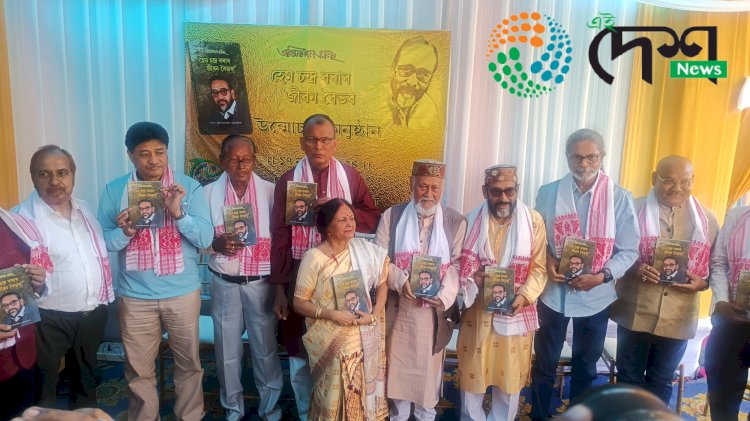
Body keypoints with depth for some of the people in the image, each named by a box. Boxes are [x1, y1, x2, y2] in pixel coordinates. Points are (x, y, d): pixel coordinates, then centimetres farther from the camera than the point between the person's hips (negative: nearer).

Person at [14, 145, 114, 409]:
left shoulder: (84, 209, 6)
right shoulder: (24, 217, -13)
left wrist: (105, 294, 13)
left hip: (94, 313, 6)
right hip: (49, 319, -6)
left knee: (87, 378, 24)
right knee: (44, 387, 10)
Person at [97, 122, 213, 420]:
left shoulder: (189, 187, -5)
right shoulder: (114, 191, -1)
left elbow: (206, 239, -10)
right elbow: (103, 242, -3)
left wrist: (178, 212, -24)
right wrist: (124, 232, -23)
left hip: (183, 293, 0)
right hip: (135, 297, 1)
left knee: (189, 364, 15)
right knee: (139, 371, 15)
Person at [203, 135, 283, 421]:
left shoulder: (270, 191, -3)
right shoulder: (209, 193, -2)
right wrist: (217, 244, -20)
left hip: (260, 281, -1)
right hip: (224, 282, 1)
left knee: (265, 346, 9)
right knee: (227, 348, 12)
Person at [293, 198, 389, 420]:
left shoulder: (365, 250, -2)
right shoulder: (314, 258, -12)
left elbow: (383, 281, 6)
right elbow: (299, 303, -9)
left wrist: (374, 315, -8)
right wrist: (331, 314, -21)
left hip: (365, 338, 3)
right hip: (332, 341, -3)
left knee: (364, 393, 16)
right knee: (335, 397, 8)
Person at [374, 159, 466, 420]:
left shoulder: (456, 222, 0)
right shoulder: (392, 216, 1)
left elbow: (458, 264, -5)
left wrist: (443, 293, -21)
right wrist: (401, 281, -19)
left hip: (435, 309, 0)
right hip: (399, 307, 0)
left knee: (429, 366, 14)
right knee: (398, 364, 12)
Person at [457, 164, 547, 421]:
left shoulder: (533, 221, -4)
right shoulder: (472, 221, -2)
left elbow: (539, 268, -4)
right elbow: (458, 263, 1)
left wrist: (524, 296, -19)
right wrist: (473, 279, -19)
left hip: (516, 312, 0)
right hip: (477, 311, 0)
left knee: (510, 375, 14)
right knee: (472, 371, 11)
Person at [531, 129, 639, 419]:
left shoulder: (620, 198, -7)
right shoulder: (548, 193, -4)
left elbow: (629, 250, -7)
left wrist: (602, 276, -22)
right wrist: (547, 262, -19)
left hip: (595, 296, 0)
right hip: (553, 292, 0)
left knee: (585, 366, 19)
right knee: (544, 363, 13)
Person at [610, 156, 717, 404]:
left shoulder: (707, 219, 3)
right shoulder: (633, 210, -5)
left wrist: (702, 282, -13)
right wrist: (635, 268, -21)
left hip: (678, 317, 2)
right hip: (635, 313, -2)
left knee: (662, 380, 18)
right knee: (629, 377, 12)